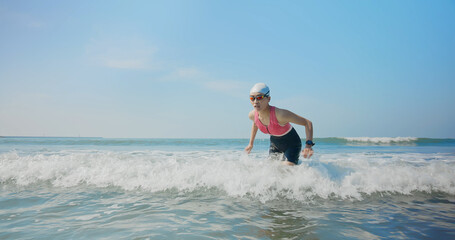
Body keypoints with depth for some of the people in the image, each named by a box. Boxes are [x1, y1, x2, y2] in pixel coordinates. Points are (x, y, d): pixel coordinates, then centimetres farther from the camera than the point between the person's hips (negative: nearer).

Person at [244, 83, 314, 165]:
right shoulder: (252, 115, -20)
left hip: (291, 143, -5)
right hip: (274, 143, 5)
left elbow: (308, 123, -28)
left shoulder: (280, 114, -37)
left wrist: (308, 145, -40)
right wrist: (251, 143, 17)